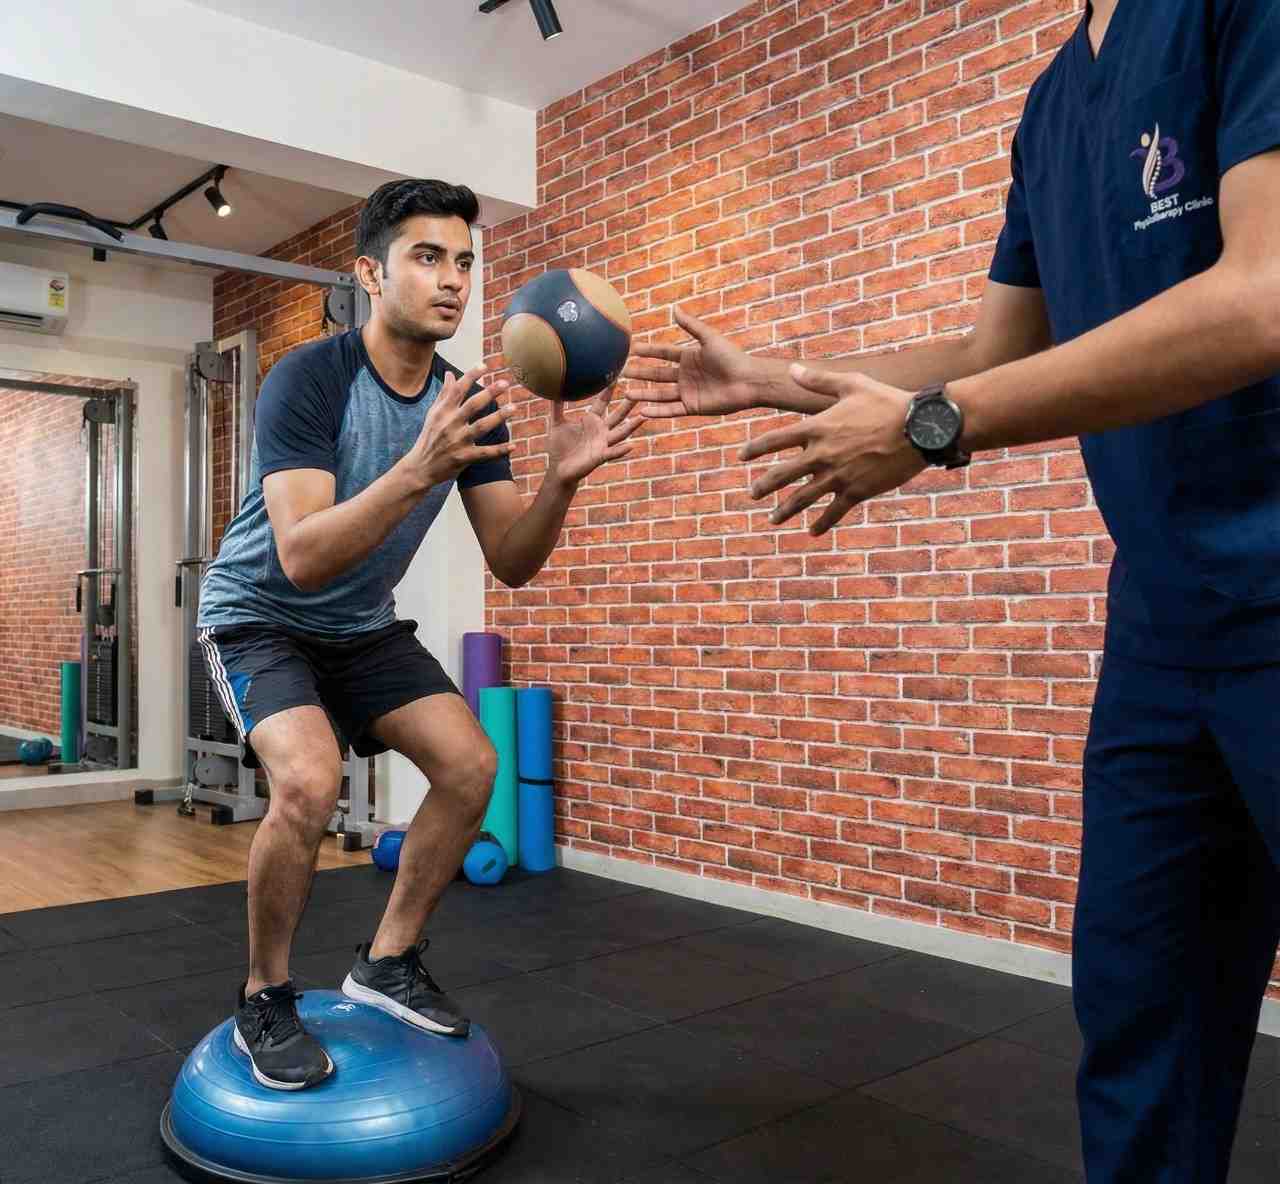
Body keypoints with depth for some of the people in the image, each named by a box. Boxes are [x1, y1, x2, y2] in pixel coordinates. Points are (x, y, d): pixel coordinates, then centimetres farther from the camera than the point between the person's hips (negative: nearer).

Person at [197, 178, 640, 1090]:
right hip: (260, 615, -5)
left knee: (471, 765, -9)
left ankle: (388, 962, 12)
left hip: (363, 625, 6)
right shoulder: (309, 379, -26)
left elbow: (511, 563, -10)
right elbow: (301, 559, -36)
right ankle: (265, 1000, -3)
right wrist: (418, 470, -49)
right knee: (310, 781, -29)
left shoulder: (470, 404, -8)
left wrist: (562, 478, -29)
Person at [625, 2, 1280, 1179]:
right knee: (1136, 993, 12)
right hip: (1167, 615, 7)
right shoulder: (1055, 104, 15)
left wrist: (927, 427, -19)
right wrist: (768, 381, 19)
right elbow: (987, 357, 21)